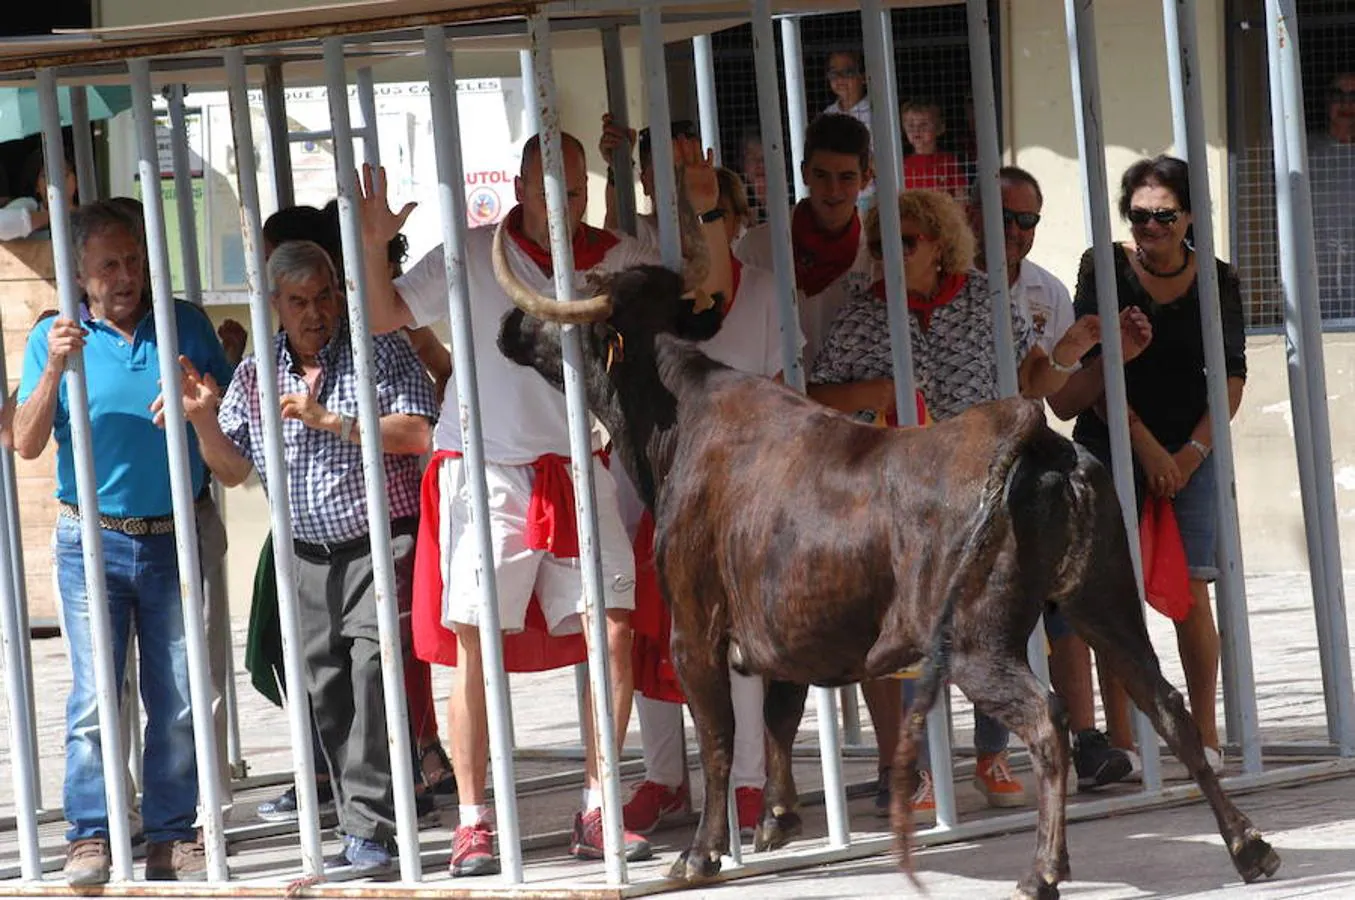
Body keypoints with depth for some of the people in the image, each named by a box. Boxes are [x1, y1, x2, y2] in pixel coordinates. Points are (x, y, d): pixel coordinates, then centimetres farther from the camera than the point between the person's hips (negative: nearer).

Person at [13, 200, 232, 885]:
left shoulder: (187, 325, 5)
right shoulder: (56, 336, 1)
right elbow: (27, 444, -5)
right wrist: (53, 370, -20)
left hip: (176, 538, 2)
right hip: (93, 542, -2)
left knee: (178, 703, 4)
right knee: (94, 696, -7)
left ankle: (173, 837, 11)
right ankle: (89, 838, -4)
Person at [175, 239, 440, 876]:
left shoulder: (378, 351, -3)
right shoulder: (255, 375, 11)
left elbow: (417, 434, -14)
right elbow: (232, 469, 15)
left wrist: (329, 420, -18)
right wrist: (202, 417, -3)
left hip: (380, 546, -5)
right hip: (308, 558, 5)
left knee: (371, 671, -18)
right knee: (326, 698, 6)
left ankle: (367, 832, -19)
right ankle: (363, 832, 14)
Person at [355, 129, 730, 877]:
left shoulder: (617, 259, 4)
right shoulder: (475, 258, -2)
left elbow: (709, 296, 3)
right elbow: (384, 316, -1)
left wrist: (708, 216, -9)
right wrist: (373, 246, -17)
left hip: (580, 471, 3)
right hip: (488, 472, -3)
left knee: (614, 630, -5)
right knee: (475, 645, -4)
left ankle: (596, 813, 5)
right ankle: (472, 823, 1)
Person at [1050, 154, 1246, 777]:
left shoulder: (1216, 280, 5)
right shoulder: (1104, 270, -2)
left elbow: (1232, 375, 4)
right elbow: (1093, 369, -7)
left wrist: (1193, 451, -7)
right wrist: (1146, 446, -13)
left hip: (1190, 452, 1)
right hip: (1111, 449, -1)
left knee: (1191, 590, -5)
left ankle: (1205, 736, 2)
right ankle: (1120, 740, 0)